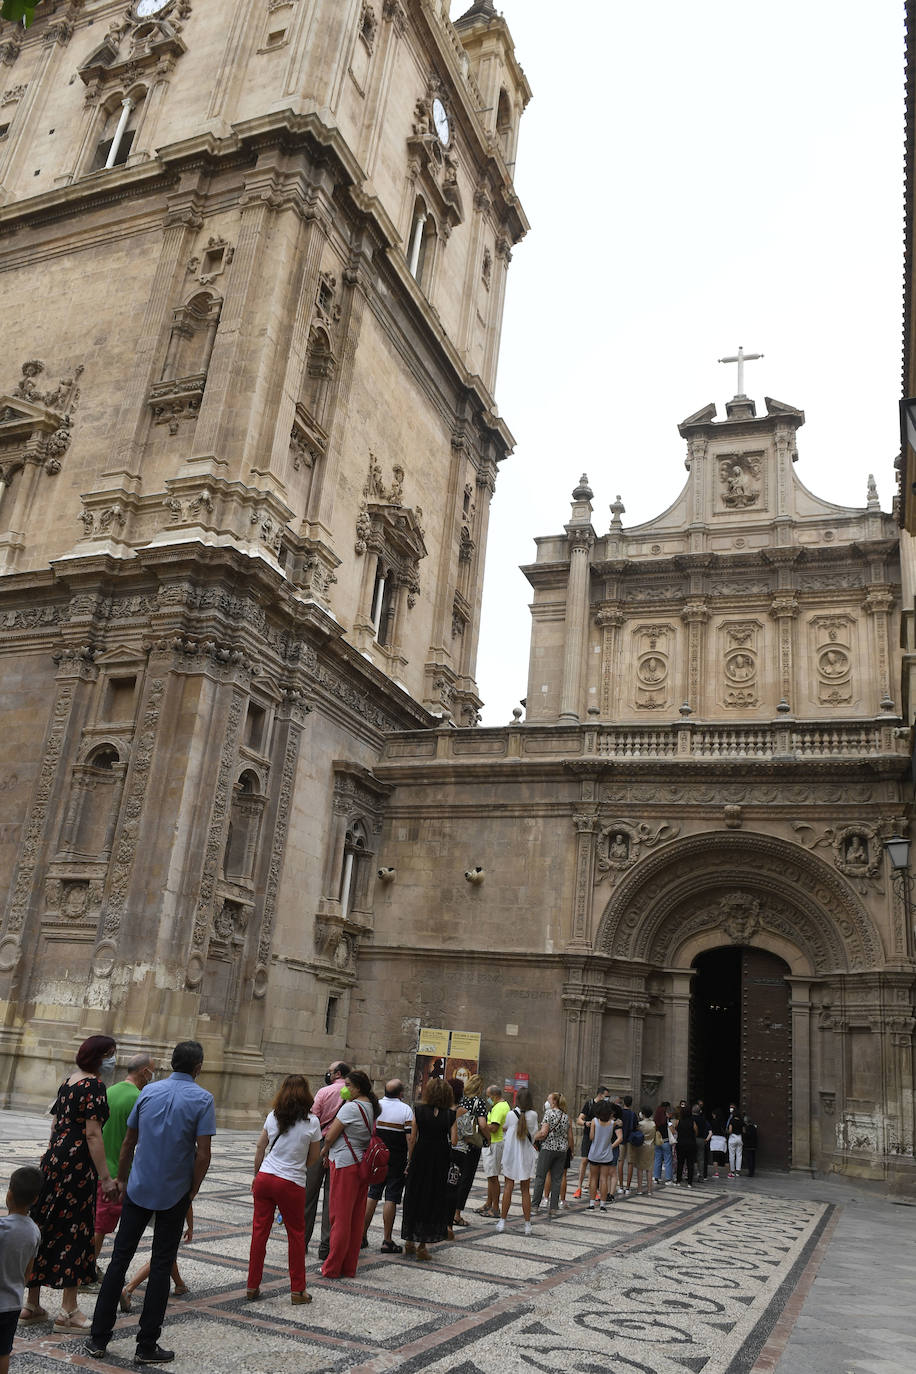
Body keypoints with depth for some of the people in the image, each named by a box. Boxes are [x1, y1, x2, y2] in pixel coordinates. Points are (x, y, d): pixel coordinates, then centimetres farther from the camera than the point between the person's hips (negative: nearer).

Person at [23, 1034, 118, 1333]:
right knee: (75, 1232, 1)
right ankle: (68, 1311, 9)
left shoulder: (67, 1082, 12)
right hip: (77, 1166, -9)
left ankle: (32, 1304, 24)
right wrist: (105, 1178, -17)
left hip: (52, 1161, 9)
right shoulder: (94, 1085, -15)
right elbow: (93, 1134, -19)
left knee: (45, 1229, 14)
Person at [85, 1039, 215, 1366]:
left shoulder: (149, 1091, 1)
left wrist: (121, 1179, 19)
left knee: (119, 1259, 13)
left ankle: (99, 1338, 17)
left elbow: (128, 1142, 8)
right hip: (174, 1194, -3)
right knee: (161, 1266, 6)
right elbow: (203, 1154, -15)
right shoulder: (202, 1099, -11)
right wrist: (192, 1192, -1)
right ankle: (146, 1346, 11)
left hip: (138, 1190, 3)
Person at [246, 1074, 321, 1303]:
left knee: (259, 1231, 12)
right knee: (296, 1234, 11)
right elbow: (313, 1158, 0)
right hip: (292, 1184, -3)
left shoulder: (273, 1116, 1)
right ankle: (297, 1290, 17)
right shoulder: (311, 1122, -7)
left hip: (265, 1178, 3)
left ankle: (252, 1287, 19)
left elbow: (260, 1147, 9)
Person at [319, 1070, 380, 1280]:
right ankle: (349, 1268, 19)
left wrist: (325, 1150, 7)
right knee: (356, 1218, 11)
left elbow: (330, 1136, -13)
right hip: (363, 1164, 8)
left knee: (340, 1217, 1)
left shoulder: (351, 1107, -17)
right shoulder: (371, 1106, 8)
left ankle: (332, 1268, 9)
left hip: (346, 1164, -8)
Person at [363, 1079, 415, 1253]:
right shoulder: (406, 1110, -9)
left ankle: (362, 1235, 18)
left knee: (372, 1195, 14)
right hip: (397, 1162, -3)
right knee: (391, 1198, 1)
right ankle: (387, 1241, 4)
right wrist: (410, 1162, -8)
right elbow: (411, 1139, -13)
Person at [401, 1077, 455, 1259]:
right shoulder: (450, 1115, -3)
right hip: (441, 1160, 0)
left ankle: (409, 1241, 22)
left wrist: (409, 1160, 2)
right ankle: (422, 1245, 10)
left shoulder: (418, 1110, -5)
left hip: (420, 1157, 0)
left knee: (414, 1198, 14)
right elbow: (453, 1140, -6)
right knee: (433, 1199, 10)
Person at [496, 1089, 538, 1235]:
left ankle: (502, 1222, 11)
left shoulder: (511, 1114, -7)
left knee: (508, 1187, 9)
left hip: (511, 1154, 0)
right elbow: (534, 1134, -2)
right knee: (525, 1190, 8)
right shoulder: (533, 1115, -9)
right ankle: (527, 1225, 9)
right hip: (526, 1156, 0)